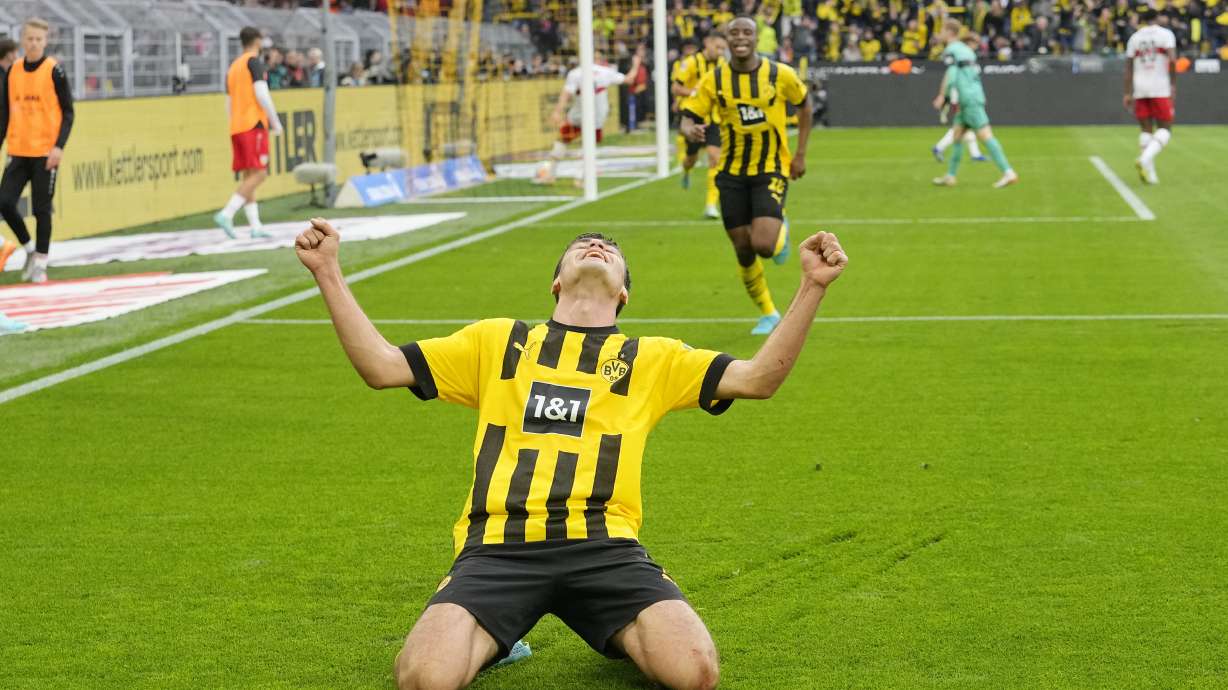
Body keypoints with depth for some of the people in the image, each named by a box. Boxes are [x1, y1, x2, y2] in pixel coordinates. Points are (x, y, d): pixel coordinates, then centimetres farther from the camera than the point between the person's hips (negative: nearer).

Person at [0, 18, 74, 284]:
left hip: (45, 152, -4)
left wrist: (59, 146, -15)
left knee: (41, 209, 0)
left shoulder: (54, 71, -5)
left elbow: (68, 112, -5)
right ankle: (29, 247, 18)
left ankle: (40, 262, 13)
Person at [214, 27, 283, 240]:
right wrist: (275, 122, -8)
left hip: (236, 127, 8)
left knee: (247, 178, 7)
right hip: (253, 125, -8)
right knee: (258, 174, -11)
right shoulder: (254, 62, -4)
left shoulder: (233, 67, 19)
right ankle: (227, 214, -25)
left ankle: (255, 226, 3)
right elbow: (261, 94, -15)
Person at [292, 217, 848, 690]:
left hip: (603, 545, 0)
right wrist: (328, 272, 12)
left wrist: (812, 287, 4)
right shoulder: (495, 342, 24)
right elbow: (380, 366, 19)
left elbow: (758, 378, 15)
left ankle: (624, 634, 9)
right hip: (499, 545, 0)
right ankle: (492, 636, 7)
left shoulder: (652, 359, 23)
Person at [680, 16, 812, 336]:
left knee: (764, 245, -19)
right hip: (732, 174, 2)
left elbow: (804, 104, 9)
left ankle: (781, 231, 19)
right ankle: (768, 314, 26)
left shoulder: (780, 74, -7)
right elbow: (688, 118, -6)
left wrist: (800, 154, 5)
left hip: (771, 170, -2)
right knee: (743, 250, 5)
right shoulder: (714, 80, -5)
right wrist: (691, 130, -31)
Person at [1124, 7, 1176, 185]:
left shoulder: (1134, 38, 10)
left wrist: (1128, 93, 13)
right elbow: (1172, 59, -13)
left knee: (1146, 130, 10)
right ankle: (1146, 158, -23)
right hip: (1160, 88, -4)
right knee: (1165, 130, 1)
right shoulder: (1165, 34, 0)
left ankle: (1149, 170, 1)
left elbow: (1128, 67, 10)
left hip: (1140, 89, 4)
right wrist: (1173, 84, -6)